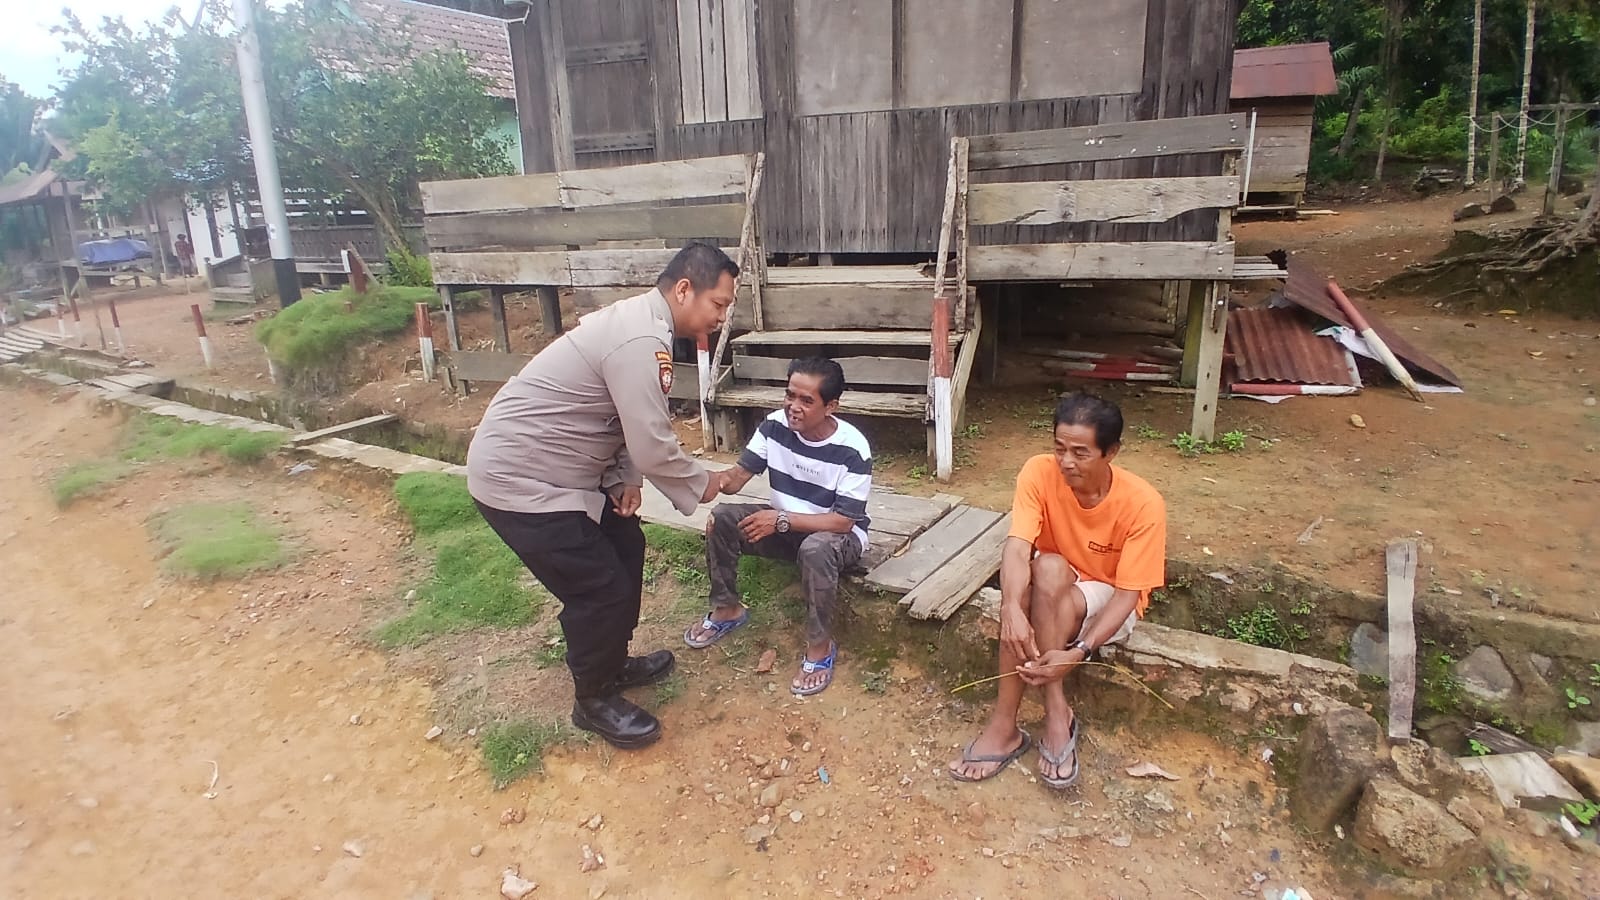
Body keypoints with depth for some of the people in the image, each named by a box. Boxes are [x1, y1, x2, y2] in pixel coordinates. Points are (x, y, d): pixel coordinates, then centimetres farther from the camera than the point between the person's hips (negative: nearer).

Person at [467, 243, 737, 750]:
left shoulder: (640, 323, 7)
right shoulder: (639, 341, -26)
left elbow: (632, 426, 13)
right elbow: (654, 448, -26)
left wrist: (626, 479, -1)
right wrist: (700, 485, -8)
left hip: (550, 468, 10)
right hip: (519, 481, -10)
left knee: (624, 547, 19)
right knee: (601, 590, -3)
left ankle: (613, 664, 37)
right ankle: (595, 702, 22)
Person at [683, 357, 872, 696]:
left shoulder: (852, 449, -26)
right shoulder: (775, 426, -13)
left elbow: (843, 521, -26)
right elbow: (742, 472, -10)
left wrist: (781, 520, -30)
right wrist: (722, 481, -35)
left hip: (839, 536, -5)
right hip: (785, 525, 5)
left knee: (815, 548, -40)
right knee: (722, 517, -16)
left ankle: (820, 648, -19)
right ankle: (727, 610, 4)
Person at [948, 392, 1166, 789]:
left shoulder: (1142, 503, -24)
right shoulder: (1039, 472, -20)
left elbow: (1127, 594, -24)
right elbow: (1017, 547, -31)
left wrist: (1078, 652, -38)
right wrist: (1012, 609, -50)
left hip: (1107, 603, -2)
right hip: (1048, 594, 3)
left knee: (1049, 573, -34)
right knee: (1046, 568, -33)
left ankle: (1005, 725, -28)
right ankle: (1056, 712, -28)